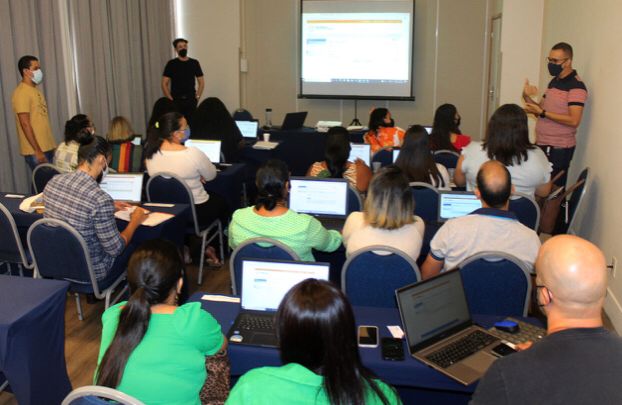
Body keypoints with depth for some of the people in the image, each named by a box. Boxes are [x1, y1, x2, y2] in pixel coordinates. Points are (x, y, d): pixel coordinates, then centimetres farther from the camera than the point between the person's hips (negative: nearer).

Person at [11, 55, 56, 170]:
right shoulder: (21, 93, -14)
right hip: (35, 151, -9)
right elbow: (25, 124, -19)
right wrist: (37, 151, -21)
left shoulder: (35, 90, 15)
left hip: (47, 147, 9)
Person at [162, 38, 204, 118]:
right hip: (176, 100, -2)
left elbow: (201, 82, 12)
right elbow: (164, 84, 1)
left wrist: (197, 97, 1)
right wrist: (170, 99, -8)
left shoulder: (194, 63, 9)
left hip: (191, 100, 2)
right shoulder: (171, 64, 3)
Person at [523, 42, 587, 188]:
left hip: (559, 149, -8)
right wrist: (527, 97, -2)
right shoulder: (554, 81, 14)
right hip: (542, 145, 8)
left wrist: (542, 113, -21)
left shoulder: (576, 86, -14)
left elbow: (574, 121, -22)